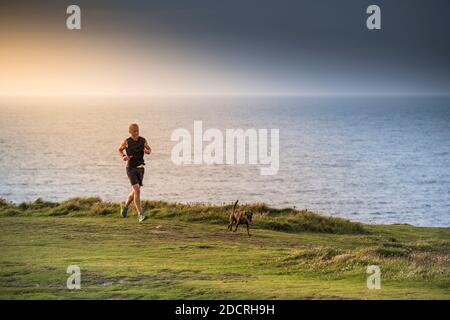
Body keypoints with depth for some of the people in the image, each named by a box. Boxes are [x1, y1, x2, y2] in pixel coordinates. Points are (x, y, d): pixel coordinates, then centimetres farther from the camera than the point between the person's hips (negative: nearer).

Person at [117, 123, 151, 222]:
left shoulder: (142, 140, 0)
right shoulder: (127, 141, -8)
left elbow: (149, 150, 13)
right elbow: (119, 150, 10)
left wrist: (147, 151, -13)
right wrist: (123, 156, -11)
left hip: (140, 168, 4)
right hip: (131, 169, -4)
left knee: (135, 191, 15)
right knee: (137, 190, -19)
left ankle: (125, 205, 46)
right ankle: (140, 215, -19)